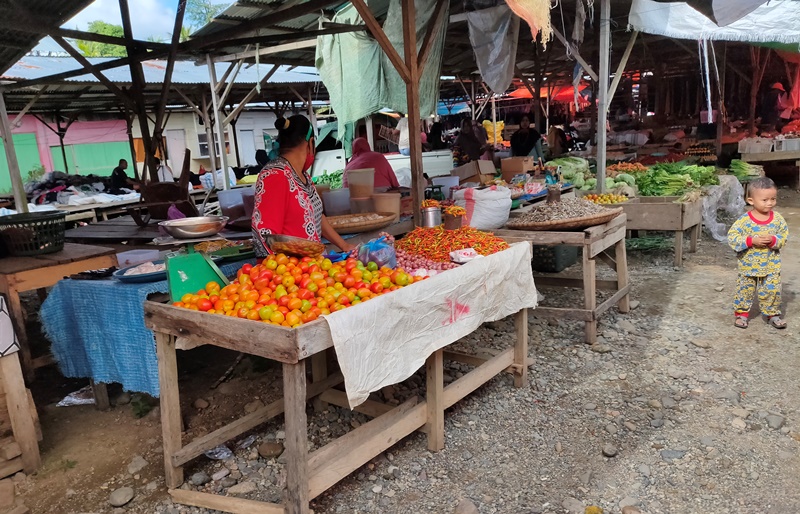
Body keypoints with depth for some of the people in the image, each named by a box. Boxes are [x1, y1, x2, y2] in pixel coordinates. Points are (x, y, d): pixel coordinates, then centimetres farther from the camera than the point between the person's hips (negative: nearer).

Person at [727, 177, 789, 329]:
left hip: (771, 266, 2)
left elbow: (784, 236, -1)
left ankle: (772, 313, 27)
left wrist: (773, 240, -21)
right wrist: (751, 241, -24)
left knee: (772, 291, 9)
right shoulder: (744, 220, -15)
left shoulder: (778, 219, -5)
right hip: (748, 265, -2)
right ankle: (741, 313, 26)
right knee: (745, 291, 10)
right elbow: (732, 237, -15)